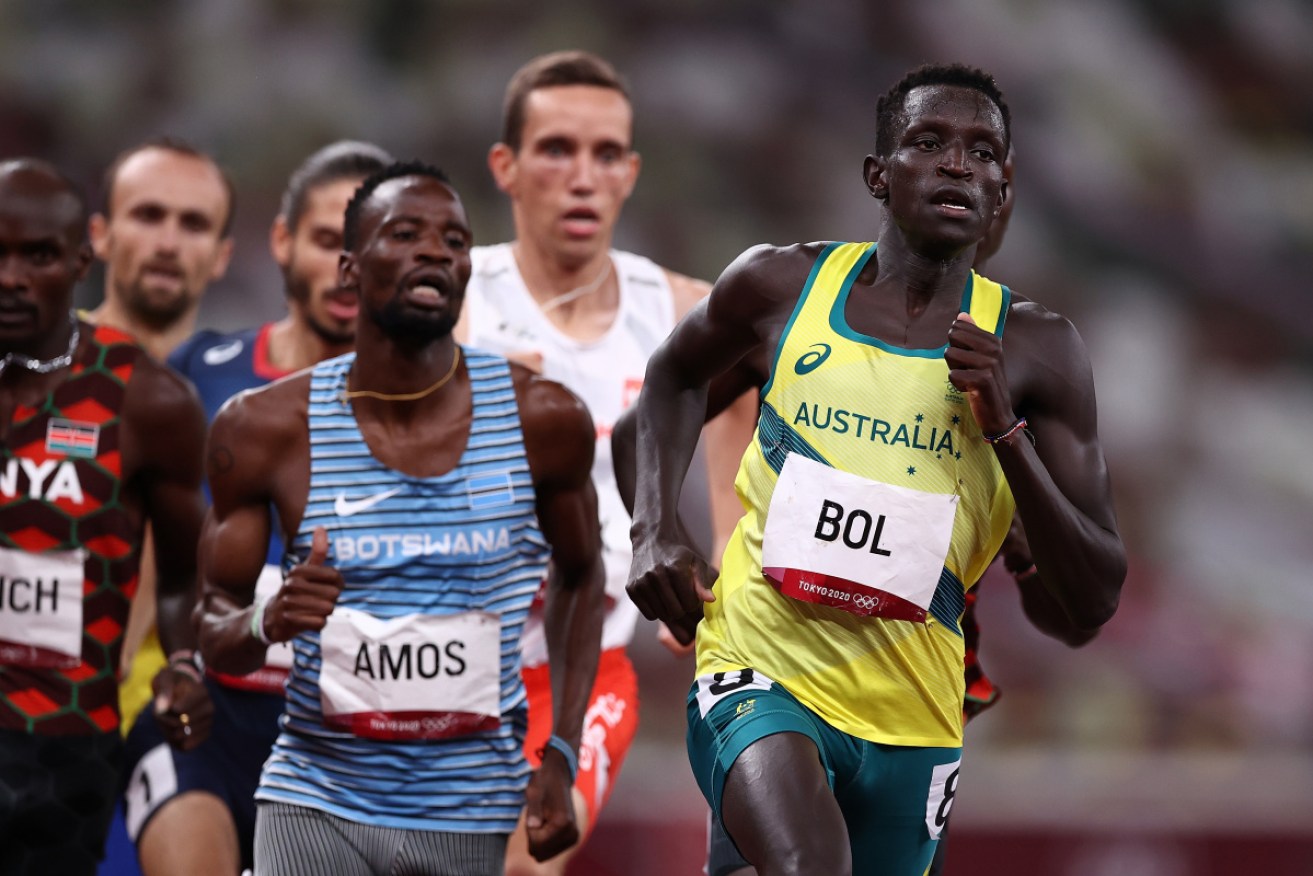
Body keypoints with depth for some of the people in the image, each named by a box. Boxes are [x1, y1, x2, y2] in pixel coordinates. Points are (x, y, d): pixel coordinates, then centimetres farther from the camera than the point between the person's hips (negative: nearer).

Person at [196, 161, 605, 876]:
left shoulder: (541, 420, -2)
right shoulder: (265, 429, -5)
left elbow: (579, 580, 14)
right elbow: (211, 619, 4)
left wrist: (561, 758, 6)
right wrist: (265, 622, -20)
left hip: (469, 812, 1)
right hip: (316, 806, -1)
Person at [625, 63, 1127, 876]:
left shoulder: (1035, 350, -3)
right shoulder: (781, 285, 0)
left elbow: (1095, 599, -5)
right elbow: (677, 376, 24)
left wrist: (1006, 433, -17)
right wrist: (656, 529, 8)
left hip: (909, 717, 2)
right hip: (760, 670, -2)